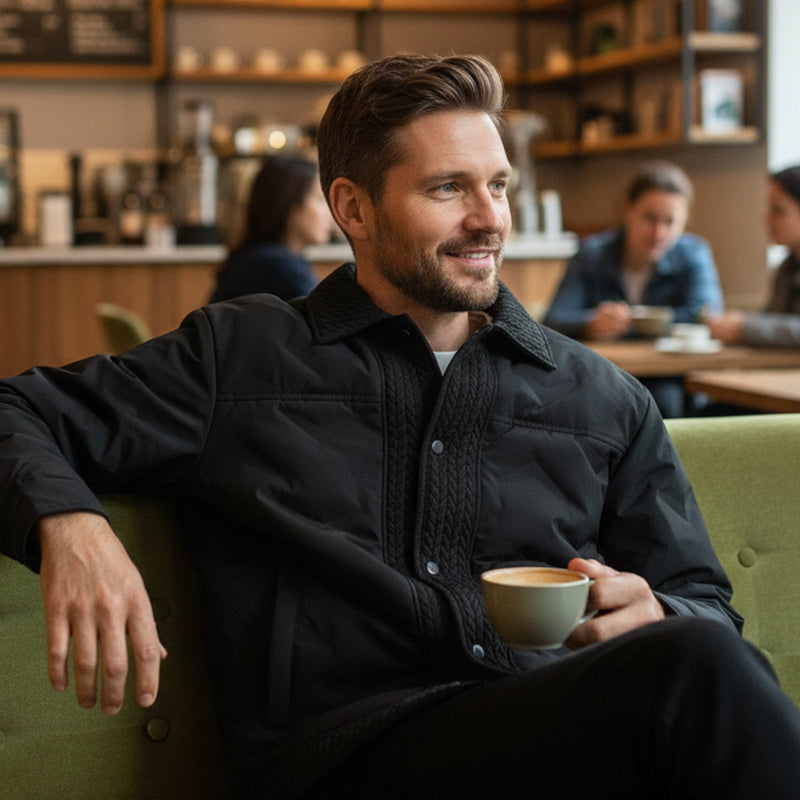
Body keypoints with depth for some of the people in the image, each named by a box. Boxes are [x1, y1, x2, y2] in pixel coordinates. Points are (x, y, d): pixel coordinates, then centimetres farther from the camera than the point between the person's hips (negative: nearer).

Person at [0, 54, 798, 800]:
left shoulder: (604, 400, 21)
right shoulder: (235, 358, 15)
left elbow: (705, 606, 21)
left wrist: (651, 614, -5)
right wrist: (68, 522, -12)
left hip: (558, 725, 5)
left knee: (691, 657, -35)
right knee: (693, 672, -34)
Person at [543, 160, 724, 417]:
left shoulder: (693, 254, 1)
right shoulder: (592, 254, 1)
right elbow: (553, 320, -9)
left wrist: (629, 321, -19)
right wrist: (592, 324, -32)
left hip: (667, 380, 0)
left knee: (666, 399, -32)